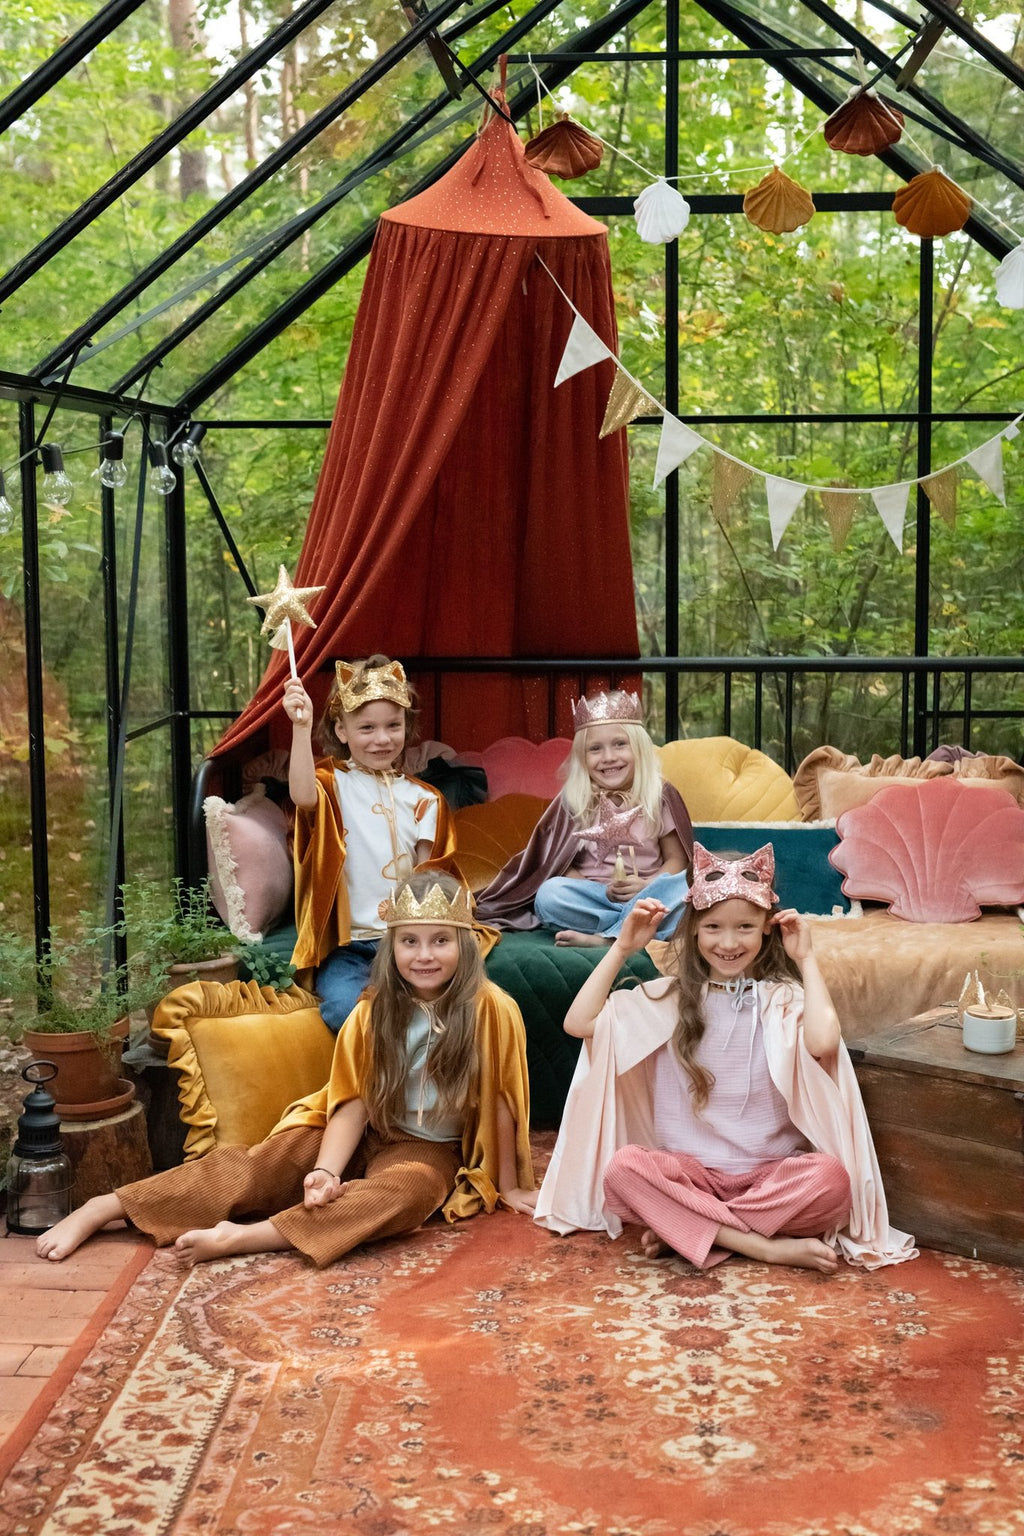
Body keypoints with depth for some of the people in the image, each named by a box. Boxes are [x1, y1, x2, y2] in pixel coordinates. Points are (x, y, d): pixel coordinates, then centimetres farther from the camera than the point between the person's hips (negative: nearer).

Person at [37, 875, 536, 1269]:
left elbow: (498, 1099, -9)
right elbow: (353, 1101, -9)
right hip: (364, 1134, 3)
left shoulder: (489, 1009, -16)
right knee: (265, 1164, -22)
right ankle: (103, 1208, -21)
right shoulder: (373, 1013, -5)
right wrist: (327, 1172, -25)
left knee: (413, 1189, -38)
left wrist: (509, 1185, -2)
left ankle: (243, 1237, -42)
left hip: (431, 1150, -3)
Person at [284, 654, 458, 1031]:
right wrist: (301, 728, -35)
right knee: (344, 1007, -30)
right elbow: (303, 796, -24)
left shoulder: (424, 799, 12)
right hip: (346, 946, -2)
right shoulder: (333, 784, 2)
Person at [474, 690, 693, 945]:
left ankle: (605, 938, -38)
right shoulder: (574, 801, 4)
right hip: (594, 895, 0)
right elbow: (559, 863, 1)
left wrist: (646, 885, -17)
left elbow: (677, 859, 3)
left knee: (688, 885, -31)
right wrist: (603, 891, -15)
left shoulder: (661, 797, 4)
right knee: (549, 894, -29)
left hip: (650, 893, 0)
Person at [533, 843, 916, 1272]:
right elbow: (578, 1023, -1)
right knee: (623, 1167, -30)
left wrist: (806, 959, -12)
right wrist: (622, 948, 0)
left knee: (831, 1177, -32)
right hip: (688, 1170, 1)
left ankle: (684, 1228, -20)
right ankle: (769, 1248, -26)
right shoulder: (671, 997, 7)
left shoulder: (782, 998, 0)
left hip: (772, 1174, -1)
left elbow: (822, 1042, -24)